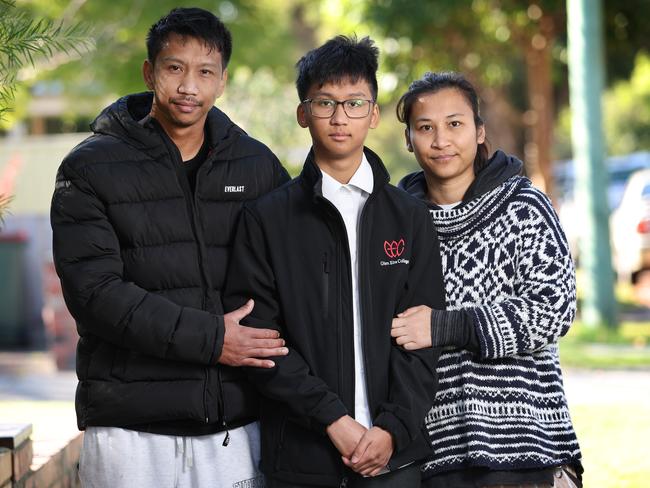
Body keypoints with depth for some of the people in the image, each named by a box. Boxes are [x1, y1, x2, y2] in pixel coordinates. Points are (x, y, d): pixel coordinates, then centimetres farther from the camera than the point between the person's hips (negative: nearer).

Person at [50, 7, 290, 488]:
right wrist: (208, 338, -15)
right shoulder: (91, 169, 0)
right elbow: (94, 289, -10)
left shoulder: (257, 165, 10)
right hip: (131, 426, -2)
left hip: (236, 426, 3)